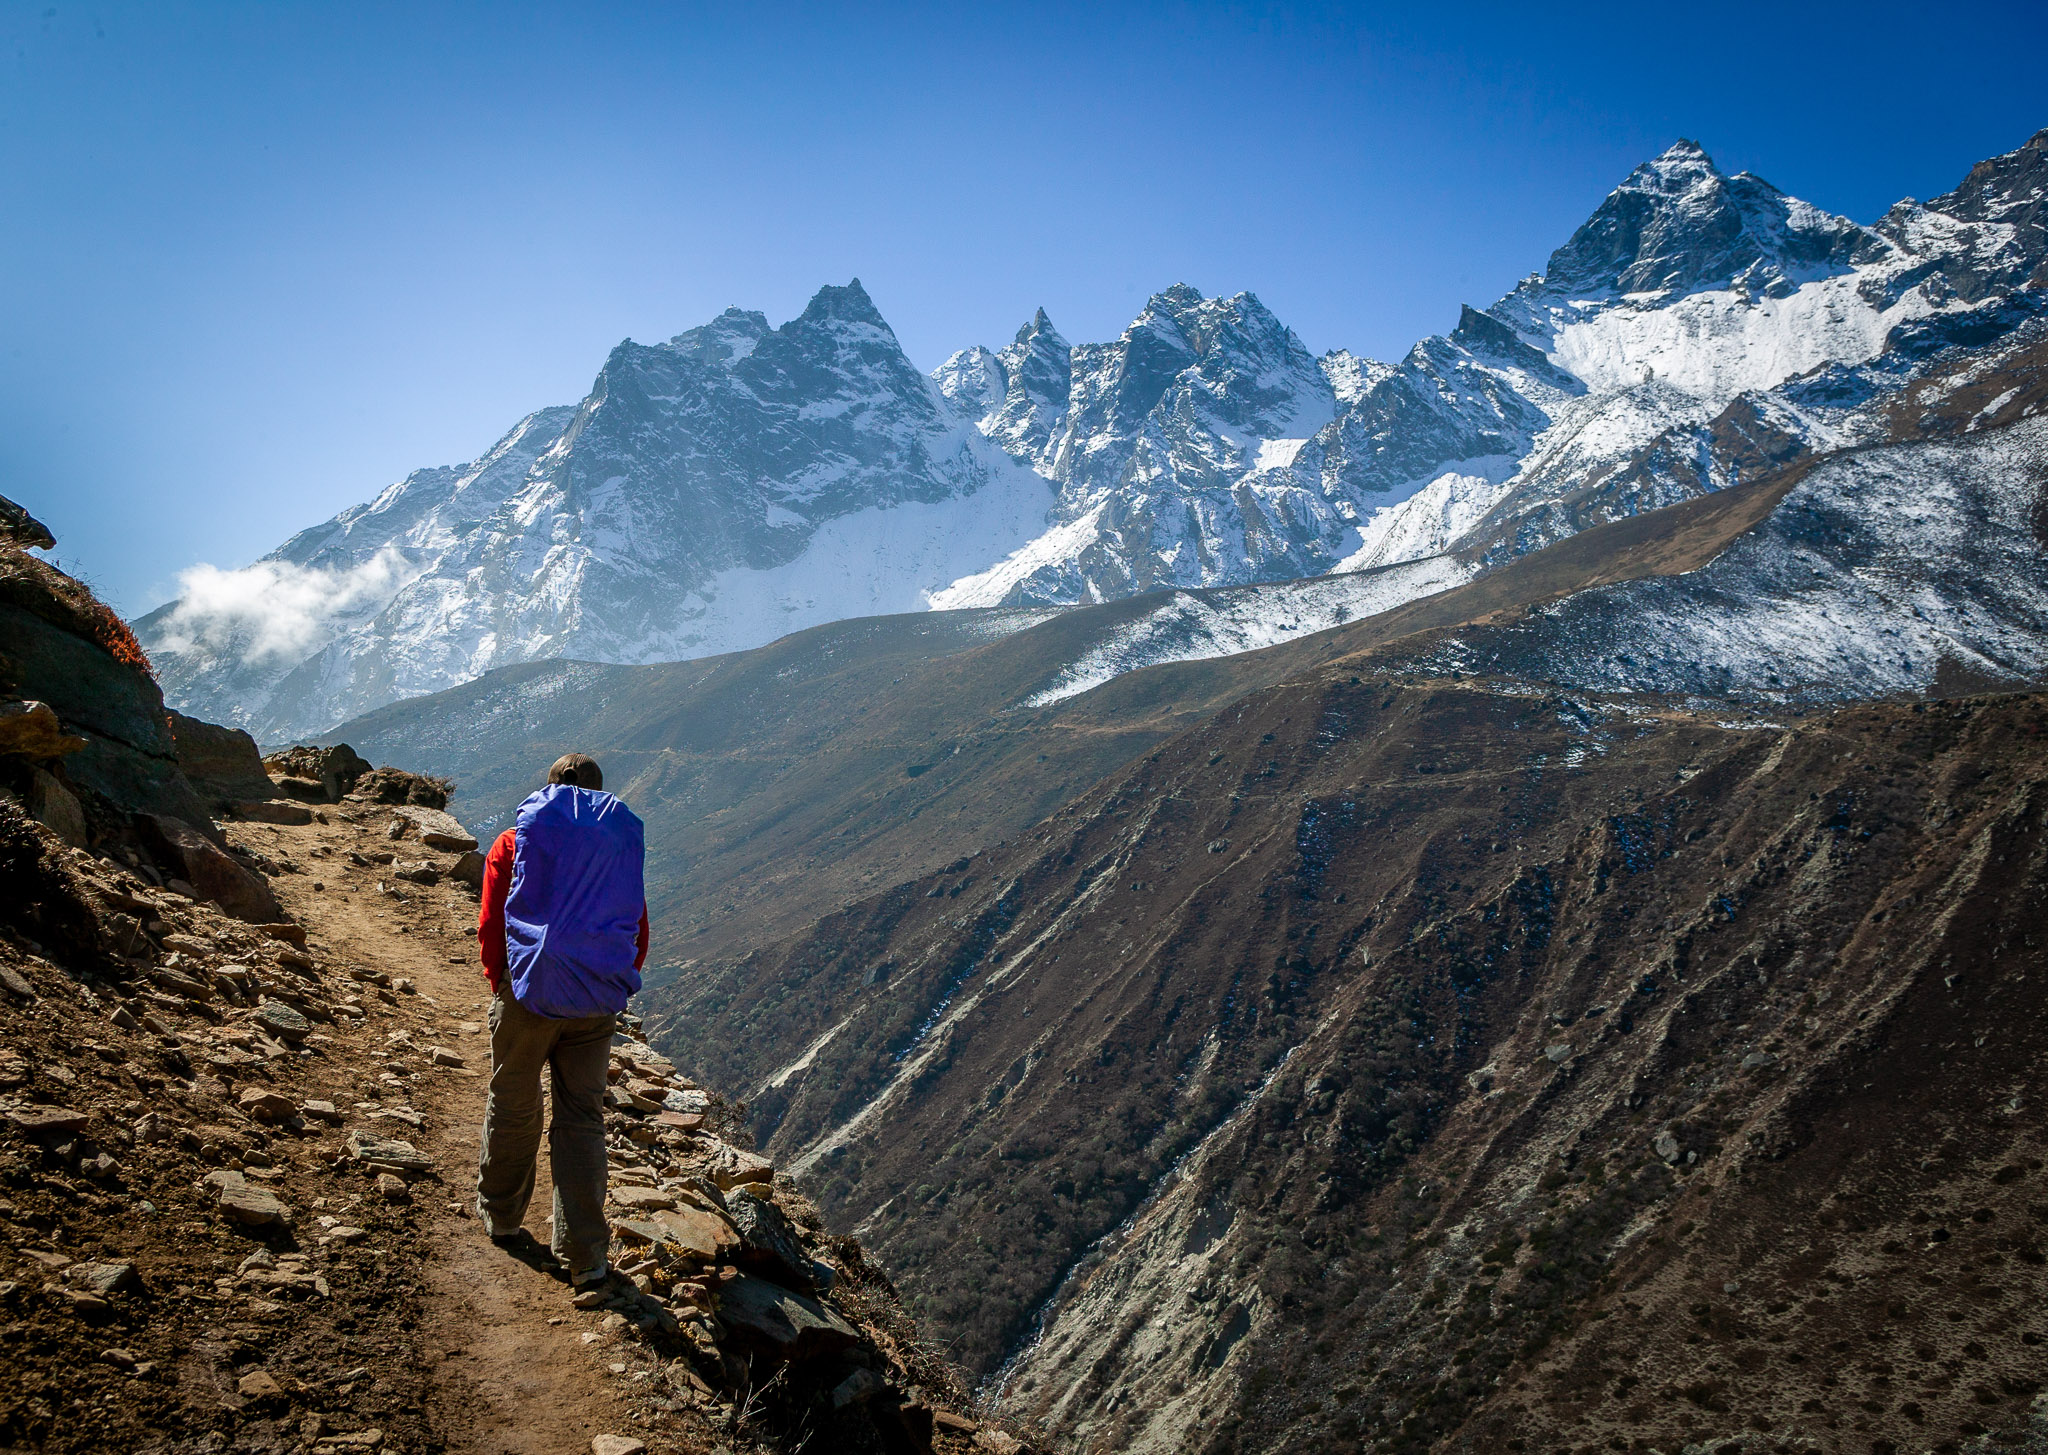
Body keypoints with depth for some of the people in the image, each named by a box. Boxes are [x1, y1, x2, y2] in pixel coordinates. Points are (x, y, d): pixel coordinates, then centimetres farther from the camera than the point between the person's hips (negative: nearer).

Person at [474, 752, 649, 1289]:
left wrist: (501, 987, 13)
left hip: (529, 996, -1)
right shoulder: (624, 842, 8)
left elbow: (490, 928, 1)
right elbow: (638, 937, 8)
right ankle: (586, 1254, 5)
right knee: (582, 1119, 8)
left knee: (513, 1107, 18)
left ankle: (501, 1214, 38)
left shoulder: (514, 843, 4)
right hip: (596, 1006, 1)